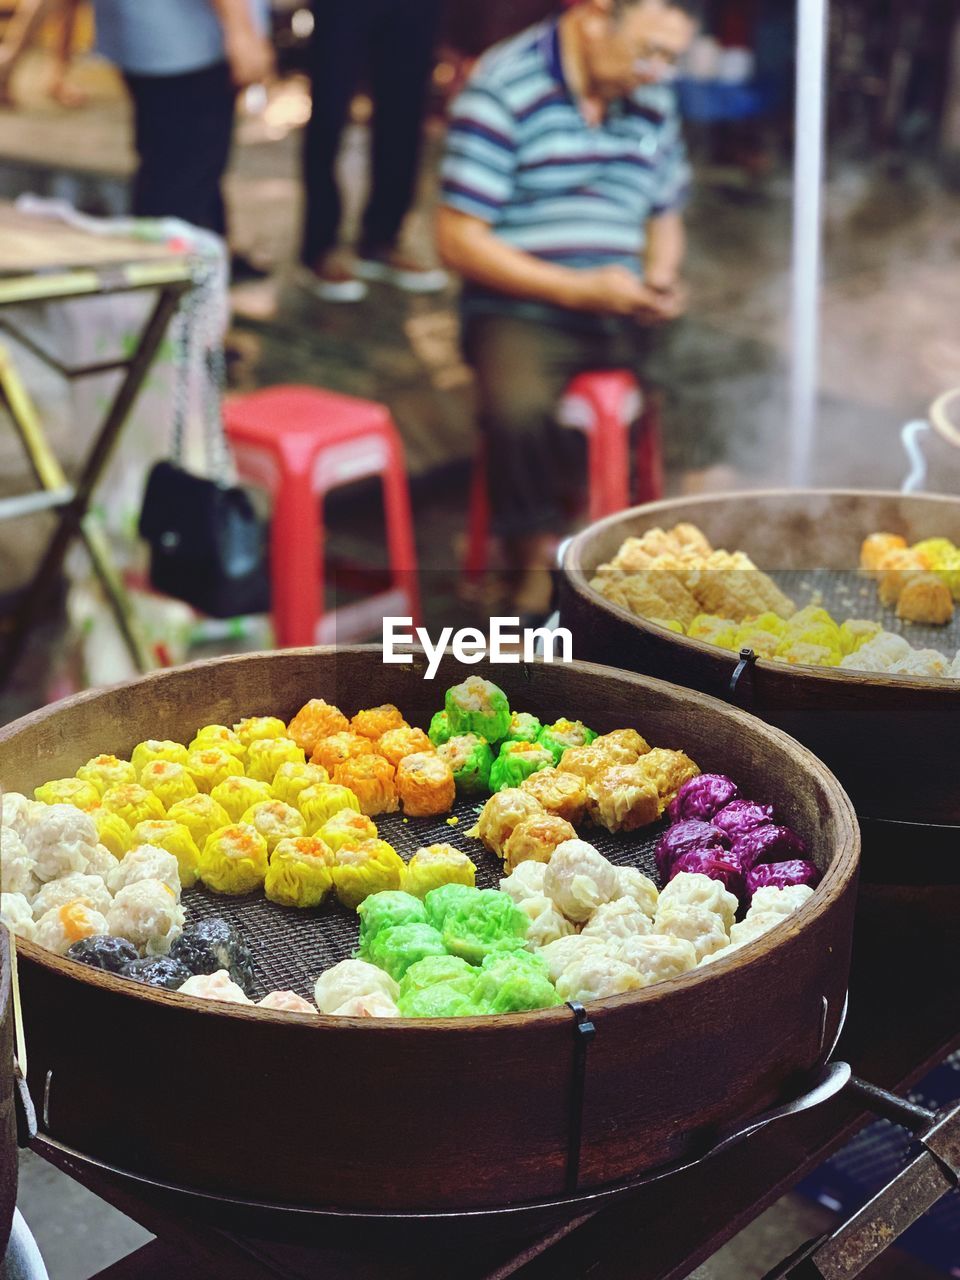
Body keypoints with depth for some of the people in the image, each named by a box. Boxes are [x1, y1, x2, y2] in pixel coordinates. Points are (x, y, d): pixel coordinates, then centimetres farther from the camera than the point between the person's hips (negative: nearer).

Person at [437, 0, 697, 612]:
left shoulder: (652, 98, 12)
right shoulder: (502, 89, -7)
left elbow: (666, 216, 24)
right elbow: (458, 240, -12)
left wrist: (661, 282, 0)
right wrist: (580, 290, -17)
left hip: (623, 316, 6)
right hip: (520, 314, -6)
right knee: (518, 408, -35)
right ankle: (538, 563, -15)